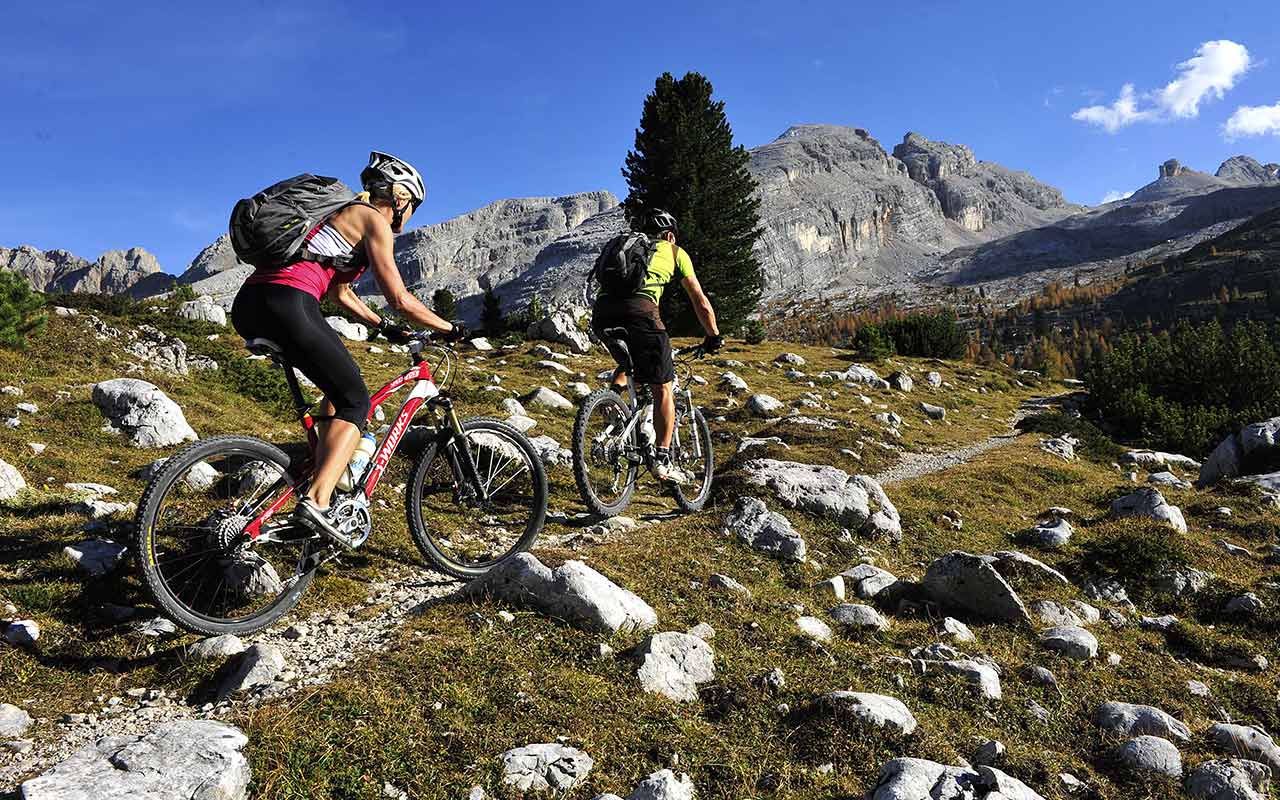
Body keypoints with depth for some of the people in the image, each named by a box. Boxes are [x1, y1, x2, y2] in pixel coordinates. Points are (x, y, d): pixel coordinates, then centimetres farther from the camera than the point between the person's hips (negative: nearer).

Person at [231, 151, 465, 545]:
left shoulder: (343, 214, 30)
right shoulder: (373, 220, 4)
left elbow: (340, 293, 37)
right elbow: (399, 298, 0)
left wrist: (384, 326, 39)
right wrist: (449, 328, 11)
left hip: (248, 306, 9)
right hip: (287, 304, -9)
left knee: (341, 385, 24)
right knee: (356, 402, -1)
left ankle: (321, 479, 20)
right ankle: (315, 501, -16)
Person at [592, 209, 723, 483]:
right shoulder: (675, 251, 25)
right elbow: (701, 303, 25)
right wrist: (714, 337, 37)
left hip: (602, 311, 5)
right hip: (638, 309, -4)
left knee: (628, 358, 36)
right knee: (662, 389, 6)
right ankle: (662, 460, 2)